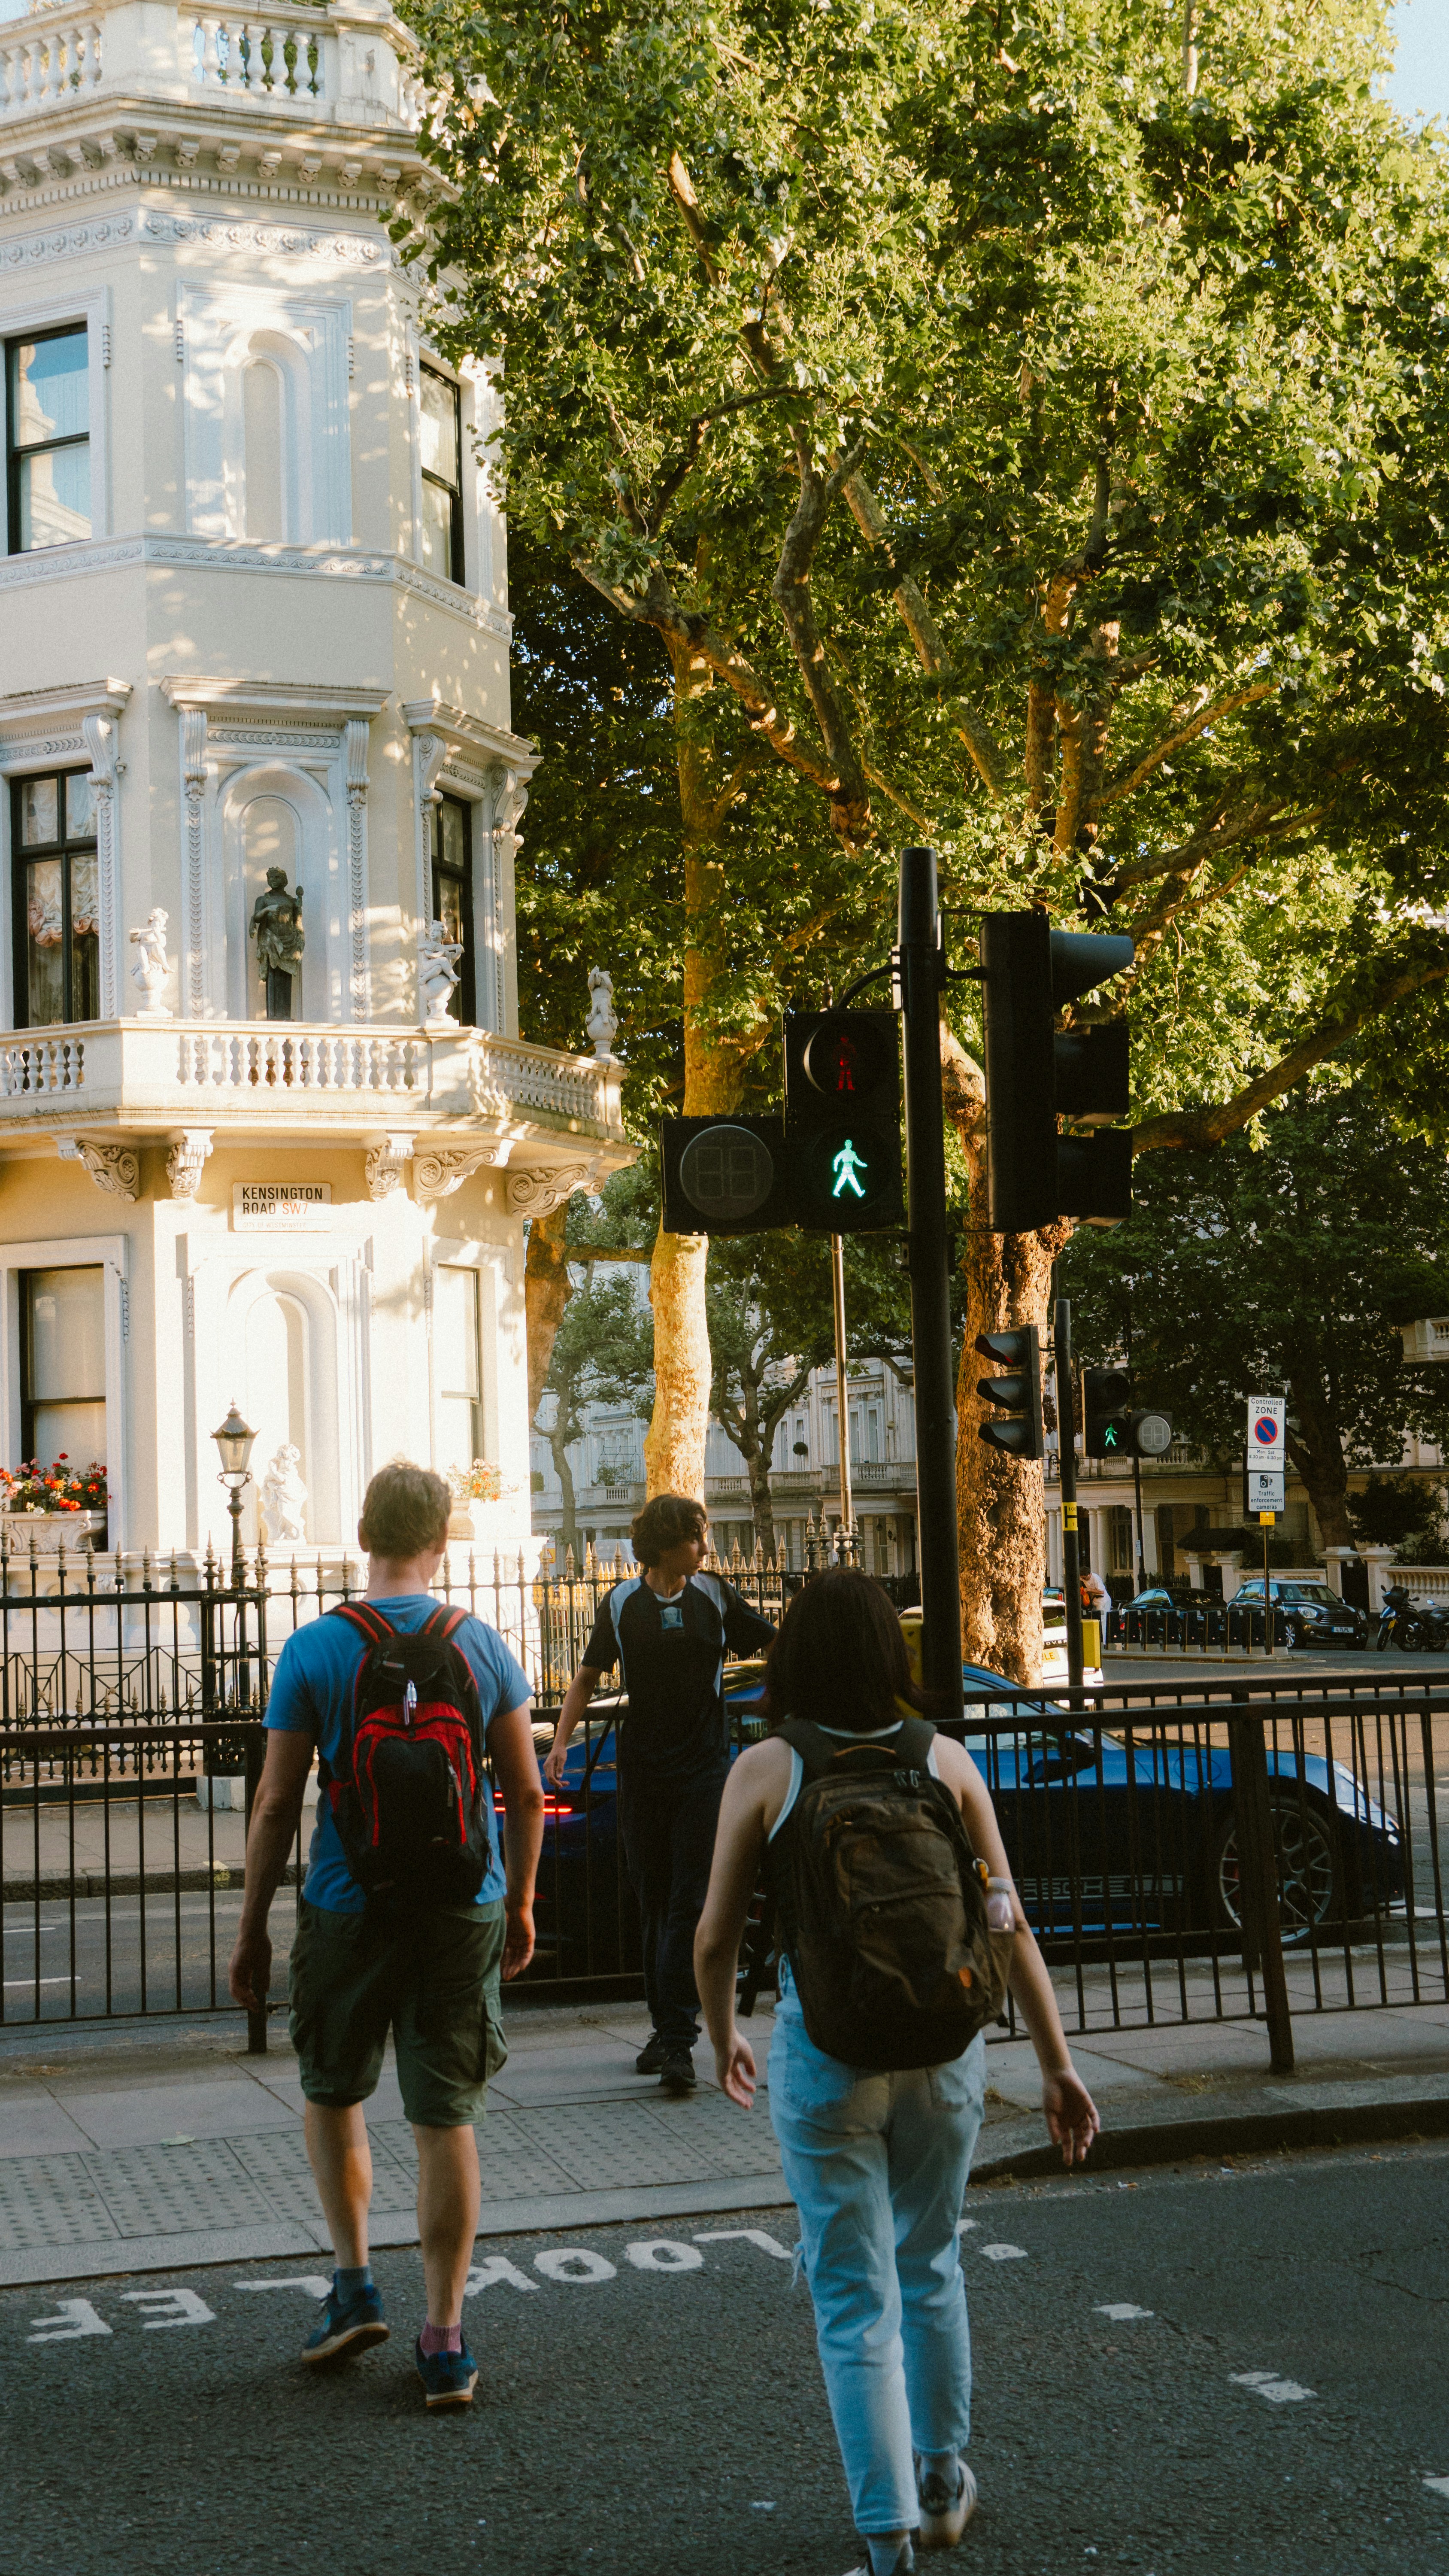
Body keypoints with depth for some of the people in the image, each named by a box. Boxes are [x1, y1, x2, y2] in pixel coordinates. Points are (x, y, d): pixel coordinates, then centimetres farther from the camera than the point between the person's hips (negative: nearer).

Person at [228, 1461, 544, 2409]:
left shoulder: (314, 1651, -7)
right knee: (447, 2118, 6)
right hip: (461, 1909, 1)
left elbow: (277, 1804, -6)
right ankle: (445, 2340, 10)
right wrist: (521, 1902, 17)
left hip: (349, 1910, -1)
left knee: (335, 2092, 21)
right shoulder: (482, 1647, -1)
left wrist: (252, 1927, 3)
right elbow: (527, 1794, 4)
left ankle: (356, 2284, 17)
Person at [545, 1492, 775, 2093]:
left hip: (704, 1767, -1)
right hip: (642, 1767, 2)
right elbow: (588, 1676, 10)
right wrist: (561, 1741, -1)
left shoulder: (714, 1596, 2)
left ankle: (678, 2040, -11)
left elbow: (776, 1645, 11)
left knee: (691, 1901, -9)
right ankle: (665, 2024, 20)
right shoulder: (622, 1604, 4)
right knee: (652, 1899, 7)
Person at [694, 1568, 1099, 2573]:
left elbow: (716, 1939, -4)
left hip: (825, 2055, -3)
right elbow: (1008, 1925, -2)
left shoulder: (766, 1772, -8)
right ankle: (943, 2484, 38)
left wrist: (724, 2038, 15)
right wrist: (1058, 2065, 5)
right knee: (931, 2266, 24)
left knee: (856, 2298, 8)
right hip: (943, 2046, 3)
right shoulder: (945, 1761, -2)